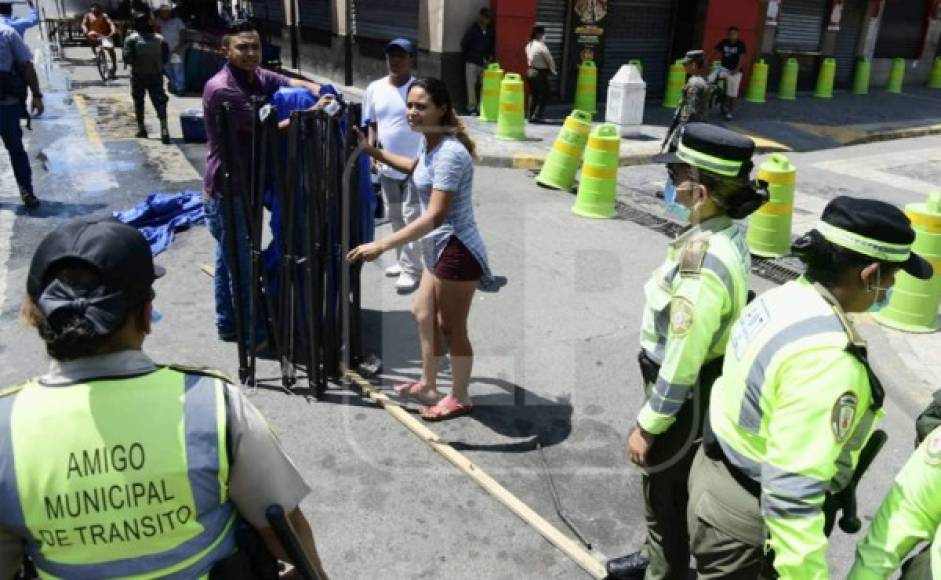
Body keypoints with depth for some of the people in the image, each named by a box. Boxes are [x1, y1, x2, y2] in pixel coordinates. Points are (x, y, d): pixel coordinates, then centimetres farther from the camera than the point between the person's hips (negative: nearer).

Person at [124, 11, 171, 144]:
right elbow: (166, 57, 0)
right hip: (156, 75, 1)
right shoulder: (159, 39, -1)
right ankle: (164, 129, -18)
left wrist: (135, 64, 5)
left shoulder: (132, 39, -8)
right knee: (159, 102, -2)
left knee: (139, 102, 14)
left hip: (138, 75, -1)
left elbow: (127, 57, -14)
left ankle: (141, 129, 18)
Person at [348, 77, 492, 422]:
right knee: (424, 315, 21)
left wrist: (382, 245, -37)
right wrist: (375, 153, 24)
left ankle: (459, 399, 25)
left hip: (457, 250, -10)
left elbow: (435, 216, -33)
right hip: (439, 248, 10)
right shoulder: (430, 143, 5)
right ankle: (428, 386, 38)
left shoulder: (450, 153, -26)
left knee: (453, 328, 5)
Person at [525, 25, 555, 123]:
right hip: (540, 72, -8)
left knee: (533, 94, 16)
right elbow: (549, 59, -12)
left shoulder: (529, 45, 4)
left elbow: (529, 59, 11)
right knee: (544, 95, 3)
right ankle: (537, 115, -2)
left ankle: (531, 116, 18)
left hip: (530, 71, 8)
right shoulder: (541, 46, -18)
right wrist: (553, 71, 5)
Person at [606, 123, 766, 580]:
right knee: (664, 484, 26)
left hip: (686, 398, -9)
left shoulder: (703, 264, -33)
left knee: (665, 489, 13)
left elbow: (682, 361, -27)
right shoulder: (726, 235, -3)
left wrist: (648, 425, -16)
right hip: (699, 387, 9)